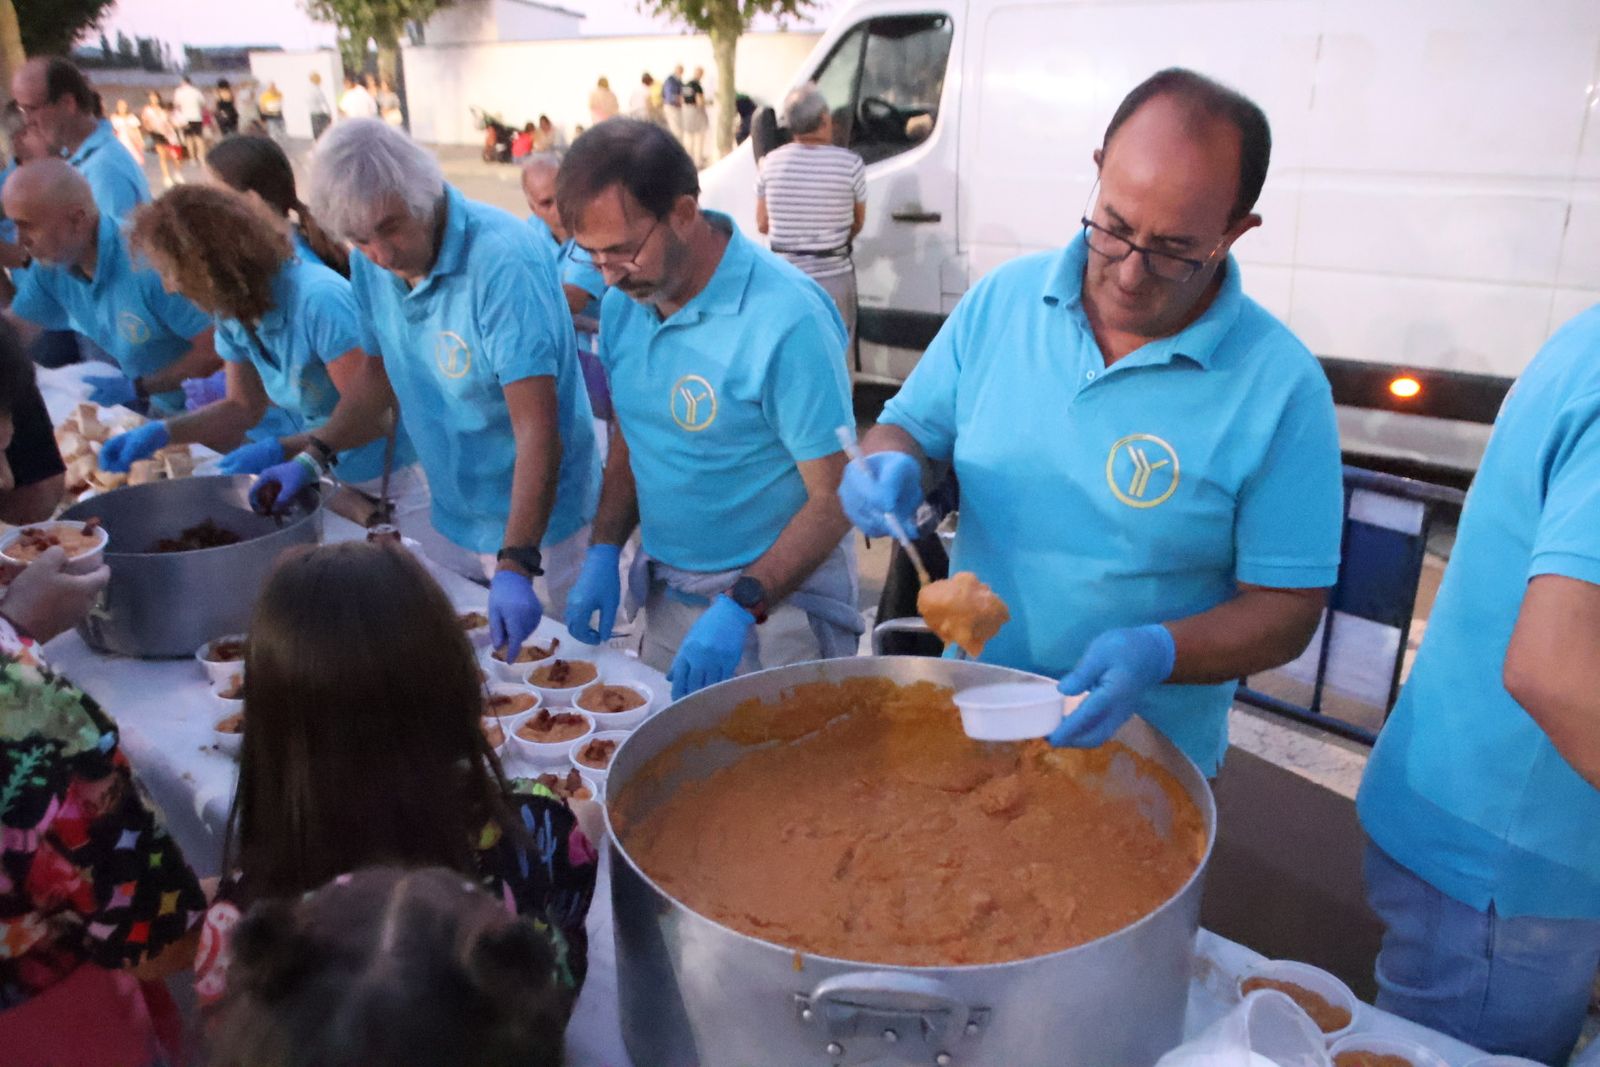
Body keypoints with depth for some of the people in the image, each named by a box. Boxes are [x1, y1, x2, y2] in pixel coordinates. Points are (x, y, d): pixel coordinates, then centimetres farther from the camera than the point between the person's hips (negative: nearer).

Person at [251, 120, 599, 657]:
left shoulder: (503, 259, -24)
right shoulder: (370, 263, -1)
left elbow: (537, 428, -30)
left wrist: (517, 566, -37)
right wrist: (312, 457, 0)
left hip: (538, 525, -6)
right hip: (452, 522, 7)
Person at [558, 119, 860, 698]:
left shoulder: (786, 319, -22)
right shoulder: (621, 303, -1)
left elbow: (835, 497, -20)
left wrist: (742, 606, -27)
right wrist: (603, 553, -1)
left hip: (779, 599, -6)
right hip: (666, 596, 6)